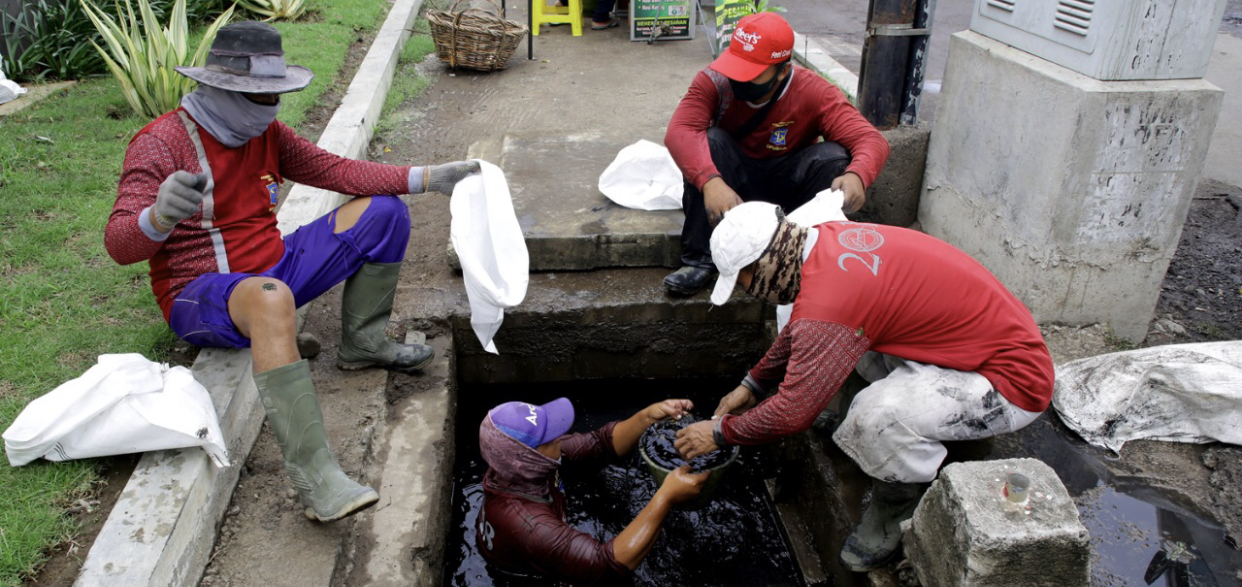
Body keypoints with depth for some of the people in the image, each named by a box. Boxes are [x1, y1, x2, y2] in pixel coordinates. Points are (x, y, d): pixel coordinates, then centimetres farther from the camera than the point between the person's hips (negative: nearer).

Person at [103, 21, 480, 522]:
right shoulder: (161, 142, -15)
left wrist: (428, 178, -4)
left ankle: (362, 342, 9)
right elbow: (119, 244, -23)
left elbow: (338, 171, 5)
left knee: (383, 210, 1)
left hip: (272, 268, 7)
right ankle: (313, 474, -47)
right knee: (271, 298, -45)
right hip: (200, 296, -7)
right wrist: (159, 216, -48)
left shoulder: (266, 132, 5)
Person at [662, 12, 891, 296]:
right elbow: (679, 131, -37)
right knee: (710, 141, -29)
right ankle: (700, 260, -24)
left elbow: (873, 140, -27)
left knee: (833, 156, -28)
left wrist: (857, 175, -51)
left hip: (787, 184, 0)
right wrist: (711, 181, -56)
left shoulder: (815, 93, -21)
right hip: (737, 182, 0)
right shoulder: (715, 81, -22)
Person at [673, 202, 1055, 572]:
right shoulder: (829, 238, -2)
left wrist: (721, 432, -5)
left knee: (877, 419, -31)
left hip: (1016, 379, -9)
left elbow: (792, 413, -21)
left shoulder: (827, 299, -29)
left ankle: (894, 521, -1)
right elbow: (801, 332, 17)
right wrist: (753, 384, 18)